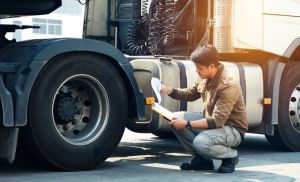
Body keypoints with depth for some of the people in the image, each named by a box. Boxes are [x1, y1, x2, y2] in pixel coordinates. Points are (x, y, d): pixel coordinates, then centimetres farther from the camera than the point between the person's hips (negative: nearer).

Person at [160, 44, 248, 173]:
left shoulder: (228, 85, -28)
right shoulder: (205, 78, -3)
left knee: (201, 142, -34)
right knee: (176, 118, -6)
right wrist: (170, 91, -4)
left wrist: (187, 124, -30)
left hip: (232, 128, -8)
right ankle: (202, 158, 4)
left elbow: (217, 121, -31)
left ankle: (231, 156, -3)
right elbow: (190, 94, 16)